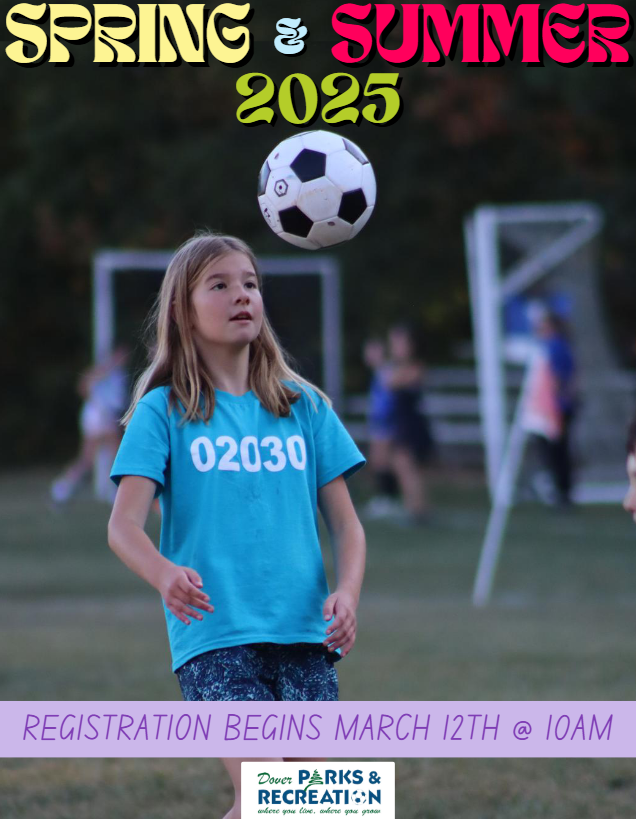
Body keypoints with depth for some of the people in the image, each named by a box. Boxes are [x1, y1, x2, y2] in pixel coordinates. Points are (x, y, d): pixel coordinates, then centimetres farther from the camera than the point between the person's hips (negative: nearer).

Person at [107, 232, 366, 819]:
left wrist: (347, 592, -8)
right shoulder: (164, 412, 2)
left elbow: (345, 524, 12)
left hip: (304, 634, 4)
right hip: (214, 634, -4)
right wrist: (164, 574, -31)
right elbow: (124, 525, -9)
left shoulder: (304, 407, 13)